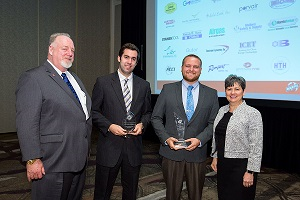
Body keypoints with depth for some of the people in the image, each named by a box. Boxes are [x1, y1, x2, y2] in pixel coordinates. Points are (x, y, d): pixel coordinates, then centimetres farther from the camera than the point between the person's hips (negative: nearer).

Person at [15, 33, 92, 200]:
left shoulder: (75, 79, 16)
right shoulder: (33, 78, -9)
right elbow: (27, 123, -16)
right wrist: (32, 160, -19)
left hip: (79, 160, 8)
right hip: (52, 165, -7)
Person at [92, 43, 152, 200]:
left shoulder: (144, 85, 7)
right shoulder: (103, 82, -2)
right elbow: (93, 111, -1)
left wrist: (142, 124, -5)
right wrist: (109, 126, -15)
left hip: (134, 147, 3)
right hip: (109, 147, -2)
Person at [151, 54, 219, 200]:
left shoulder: (211, 94, 3)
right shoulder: (168, 89, 1)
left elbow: (213, 123, 3)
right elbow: (156, 118, 2)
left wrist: (200, 140, -13)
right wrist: (166, 138, -11)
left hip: (197, 154, 1)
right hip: (171, 152, -1)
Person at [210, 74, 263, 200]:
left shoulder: (253, 114, -14)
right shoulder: (222, 110, 6)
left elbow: (256, 146, -15)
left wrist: (250, 172, -17)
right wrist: (215, 157, 14)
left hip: (241, 166, -6)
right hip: (222, 164, 6)